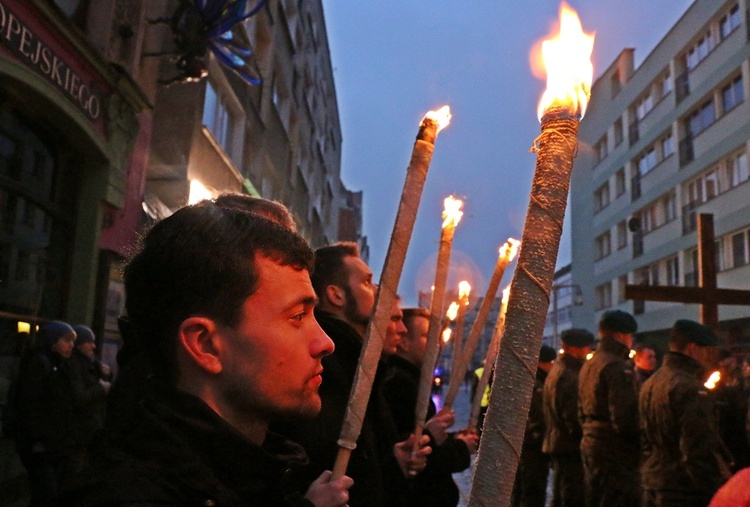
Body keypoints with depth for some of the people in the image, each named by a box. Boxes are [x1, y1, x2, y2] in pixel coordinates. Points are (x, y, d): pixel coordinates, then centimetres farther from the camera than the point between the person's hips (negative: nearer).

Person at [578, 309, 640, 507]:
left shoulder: (589, 365, 14)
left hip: (590, 444, 10)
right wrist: (640, 442, -10)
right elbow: (623, 416, -21)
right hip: (615, 449, -10)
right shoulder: (616, 366, -16)